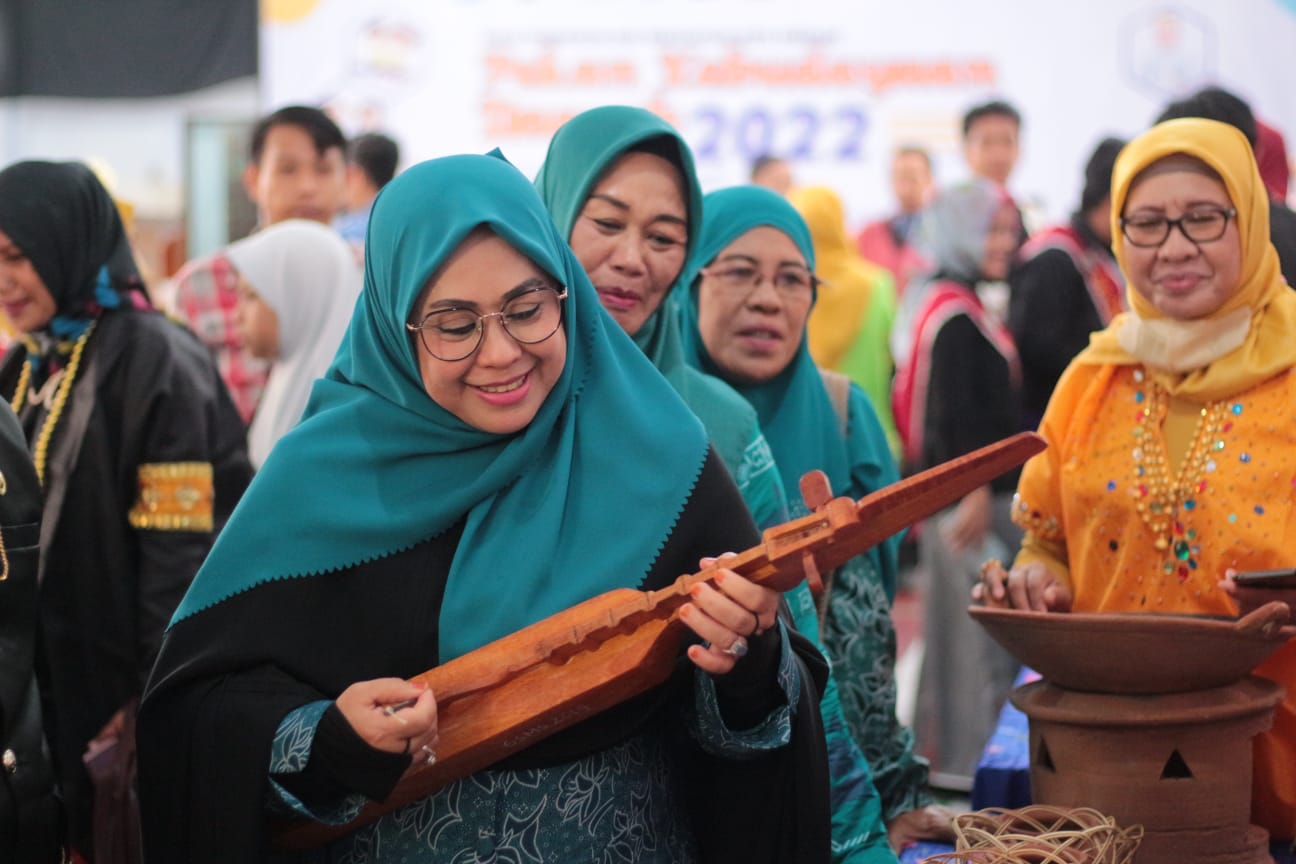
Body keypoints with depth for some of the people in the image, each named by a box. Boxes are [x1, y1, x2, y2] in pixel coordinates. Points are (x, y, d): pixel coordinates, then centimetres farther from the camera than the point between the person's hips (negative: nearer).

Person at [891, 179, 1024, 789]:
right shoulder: (956, 311, -16)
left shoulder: (931, 300, 15)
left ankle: (940, 737, 25)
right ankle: (968, 755, -2)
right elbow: (957, 410, -22)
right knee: (977, 619, -6)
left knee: (952, 616, 16)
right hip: (967, 489, -10)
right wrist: (976, 489, -23)